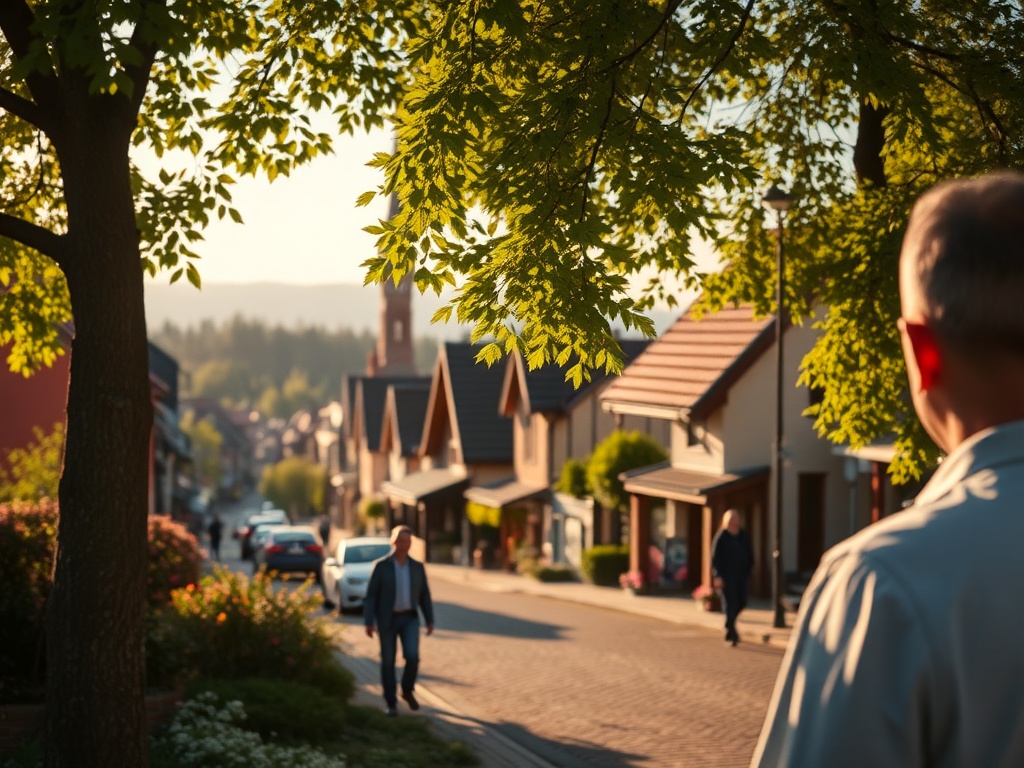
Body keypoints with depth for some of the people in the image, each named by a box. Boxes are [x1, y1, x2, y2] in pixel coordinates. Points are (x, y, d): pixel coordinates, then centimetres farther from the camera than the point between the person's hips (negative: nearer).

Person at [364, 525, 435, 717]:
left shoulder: (417, 567, 3)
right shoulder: (381, 566, -7)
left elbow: (424, 595, 8)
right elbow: (371, 595, -7)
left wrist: (430, 621, 2)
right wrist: (369, 622, -14)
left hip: (409, 618, 2)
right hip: (387, 620, -2)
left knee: (412, 655, -14)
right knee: (388, 662, 0)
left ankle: (408, 690, 12)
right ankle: (391, 703, 13)